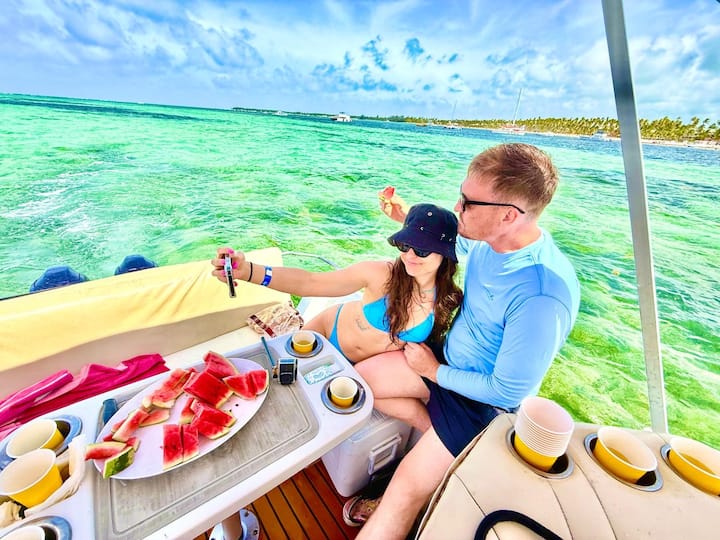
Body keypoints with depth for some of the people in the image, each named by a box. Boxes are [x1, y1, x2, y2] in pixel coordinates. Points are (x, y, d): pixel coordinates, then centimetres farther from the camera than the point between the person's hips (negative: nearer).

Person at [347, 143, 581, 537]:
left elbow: (506, 392, -24)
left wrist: (435, 370, -11)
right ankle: (436, 429, 9)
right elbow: (452, 236, 14)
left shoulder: (542, 298, -35)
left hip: (484, 399, -7)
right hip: (447, 358, 7)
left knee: (406, 491, -7)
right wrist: (407, 217, 0)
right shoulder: (486, 238, -13)